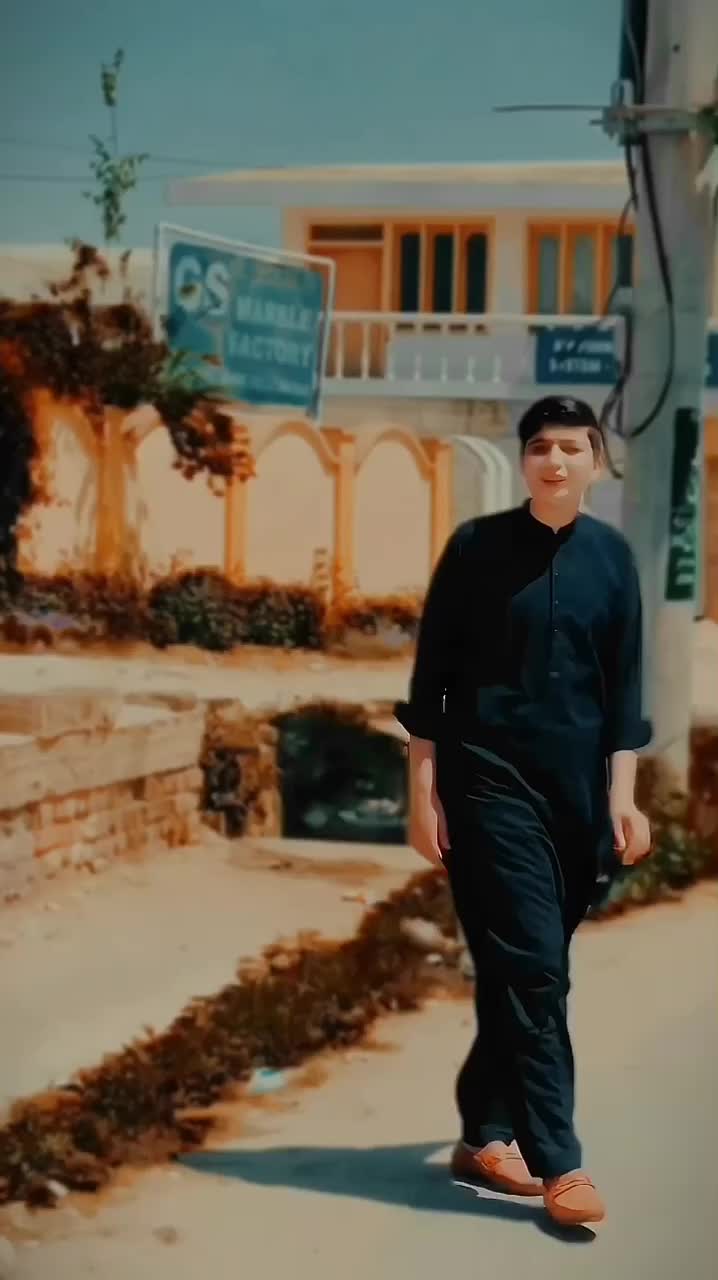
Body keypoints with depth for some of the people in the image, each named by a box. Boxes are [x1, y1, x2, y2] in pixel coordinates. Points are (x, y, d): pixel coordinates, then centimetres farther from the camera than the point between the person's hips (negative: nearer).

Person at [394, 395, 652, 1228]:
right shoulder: (477, 547, -3)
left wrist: (622, 796, 1)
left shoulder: (611, 557, 5)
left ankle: (484, 1135, 24)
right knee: (531, 968, -8)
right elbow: (430, 676, -1)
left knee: (521, 970, 11)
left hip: (575, 787, 4)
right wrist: (422, 791, -5)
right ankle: (558, 1161, -4)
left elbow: (624, 686, 7)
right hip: (490, 780, -3)